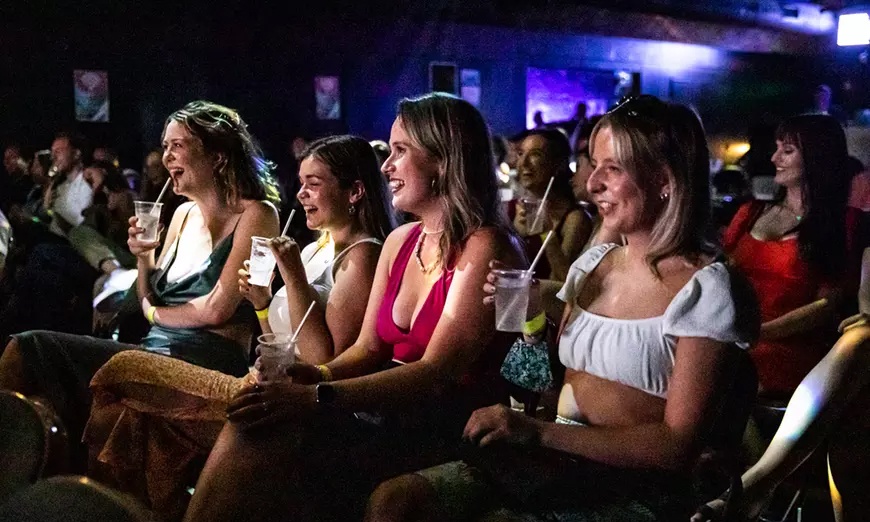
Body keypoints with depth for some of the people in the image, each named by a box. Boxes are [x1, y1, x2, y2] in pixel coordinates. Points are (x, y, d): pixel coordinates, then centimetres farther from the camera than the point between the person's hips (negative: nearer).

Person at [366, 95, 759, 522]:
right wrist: (530, 318, -3)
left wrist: (538, 431, -23)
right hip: (553, 463, 6)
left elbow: (678, 445, -16)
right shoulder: (592, 263, 8)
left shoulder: (704, 289, -11)